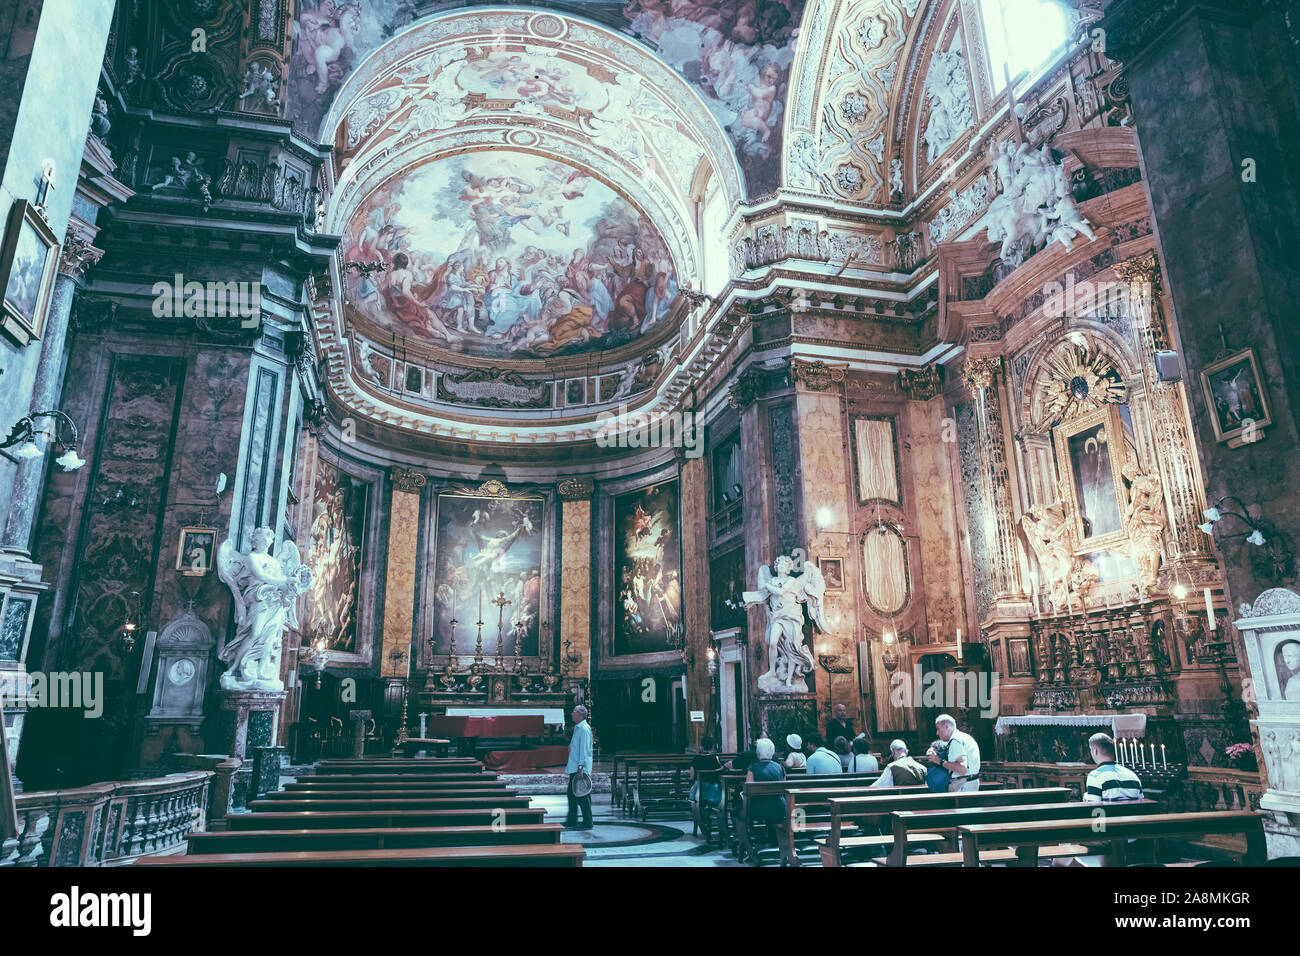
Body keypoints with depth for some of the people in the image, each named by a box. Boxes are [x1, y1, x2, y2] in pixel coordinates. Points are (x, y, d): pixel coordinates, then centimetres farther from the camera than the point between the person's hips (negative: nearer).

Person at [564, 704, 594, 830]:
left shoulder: (584, 729, -16)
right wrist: (569, 764, 24)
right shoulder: (577, 728, 15)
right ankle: (571, 821, 23)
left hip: (581, 769, -10)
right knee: (571, 793, 14)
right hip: (574, 768, 10)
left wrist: (581, 765, -24)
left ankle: (587, 823, 3)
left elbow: (584, 749, -21)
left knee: (582, 796, -4)